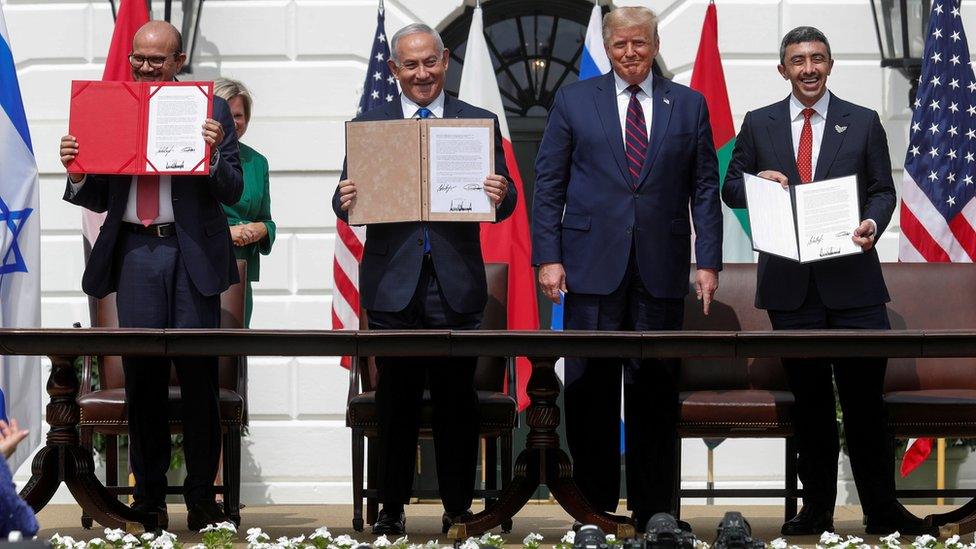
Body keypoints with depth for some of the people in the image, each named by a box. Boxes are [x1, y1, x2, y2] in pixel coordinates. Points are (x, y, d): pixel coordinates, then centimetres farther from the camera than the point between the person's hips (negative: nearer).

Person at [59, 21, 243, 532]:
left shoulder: (211, 110, 4)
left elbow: (232, 192, 1)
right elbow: (101, 198, 14)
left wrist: (214, 153, -17)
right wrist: (77, 172, -5)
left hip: (191, 253, -2)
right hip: (134, 254, 3)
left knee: (198, 375, -1)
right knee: (142, 377, 5)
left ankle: (201, 497, 7)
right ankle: (148, 496, 13)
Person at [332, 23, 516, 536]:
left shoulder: (479, 122, 8)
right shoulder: (368, 124, 9)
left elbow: (501, 202, 5)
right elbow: (348, 201, 7)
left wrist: (501, 195, -18)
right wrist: (346, 200, -16)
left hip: (456, 285, 0)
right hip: (393, 282, 0)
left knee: (456, 402, 3)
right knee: (396, 402, 4)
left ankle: (458, 509, 12)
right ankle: (392, 508, 14)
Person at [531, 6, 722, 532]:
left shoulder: (689, 105, 10)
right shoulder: (573, 101, 8)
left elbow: (705, 189, 8)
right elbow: (547, 184, 5)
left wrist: (708, 262, 0)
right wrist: (548, 256, -3)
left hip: (661, 270, 1)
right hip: (593, 266, 0)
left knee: (655, 392, 3)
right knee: (590, 390, 1)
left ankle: (654, 513, 10)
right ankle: (594, 505, 10)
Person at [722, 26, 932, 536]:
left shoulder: (864, 123, 7)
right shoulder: (758, 124, 10)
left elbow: (882, 189, 7)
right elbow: (731, 188, 12)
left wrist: (873, 222, -14)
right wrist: (757, 182, -10)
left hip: (851, 279, -1)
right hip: (789, 281, 1)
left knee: (865, 396, -2)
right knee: (810, 399, 8)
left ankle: (881, 508, 8)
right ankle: (816, 509, 16)